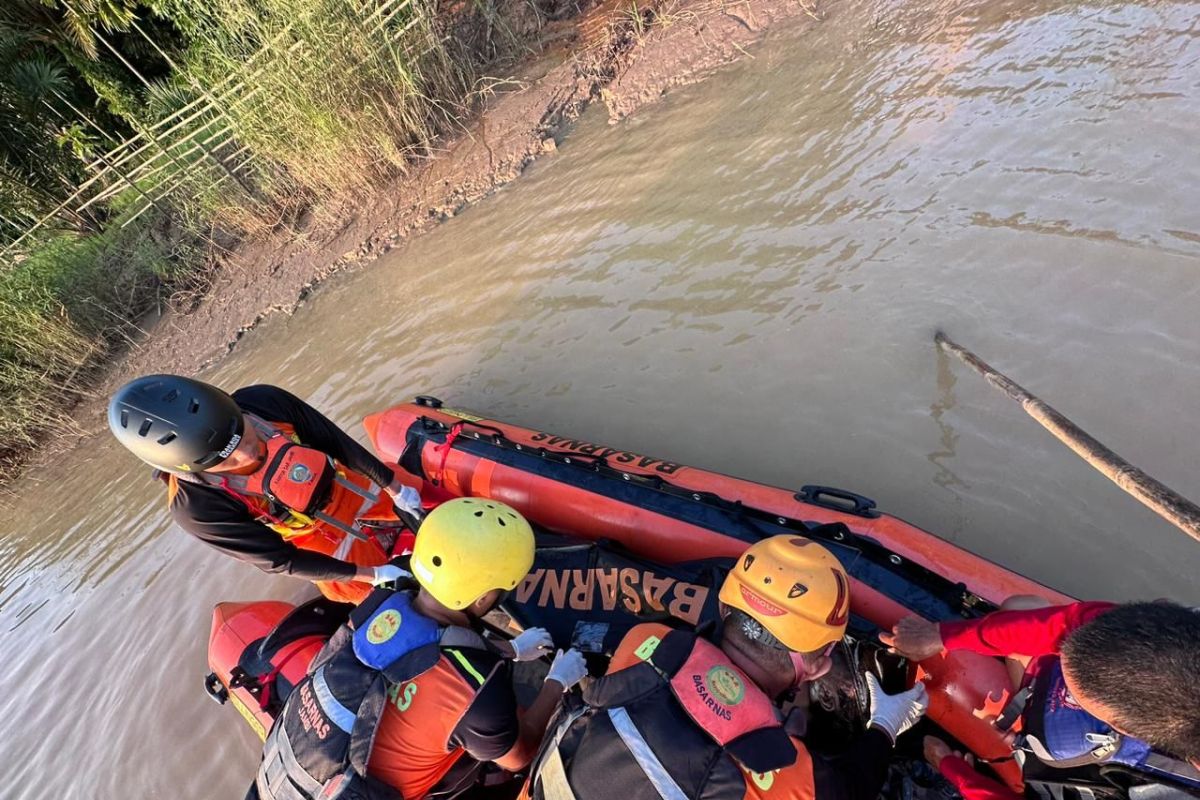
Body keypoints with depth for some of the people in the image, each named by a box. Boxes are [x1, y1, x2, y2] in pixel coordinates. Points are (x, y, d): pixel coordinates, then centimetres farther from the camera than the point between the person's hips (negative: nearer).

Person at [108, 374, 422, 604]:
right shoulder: (195, 508, -32)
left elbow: (341, 443, -15)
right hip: (321, 540, -2)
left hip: (355, 489, 3)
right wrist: (371, 574, -20)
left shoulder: (264, 402, -30)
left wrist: (396, 490, -8)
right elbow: (280, 561, -21)